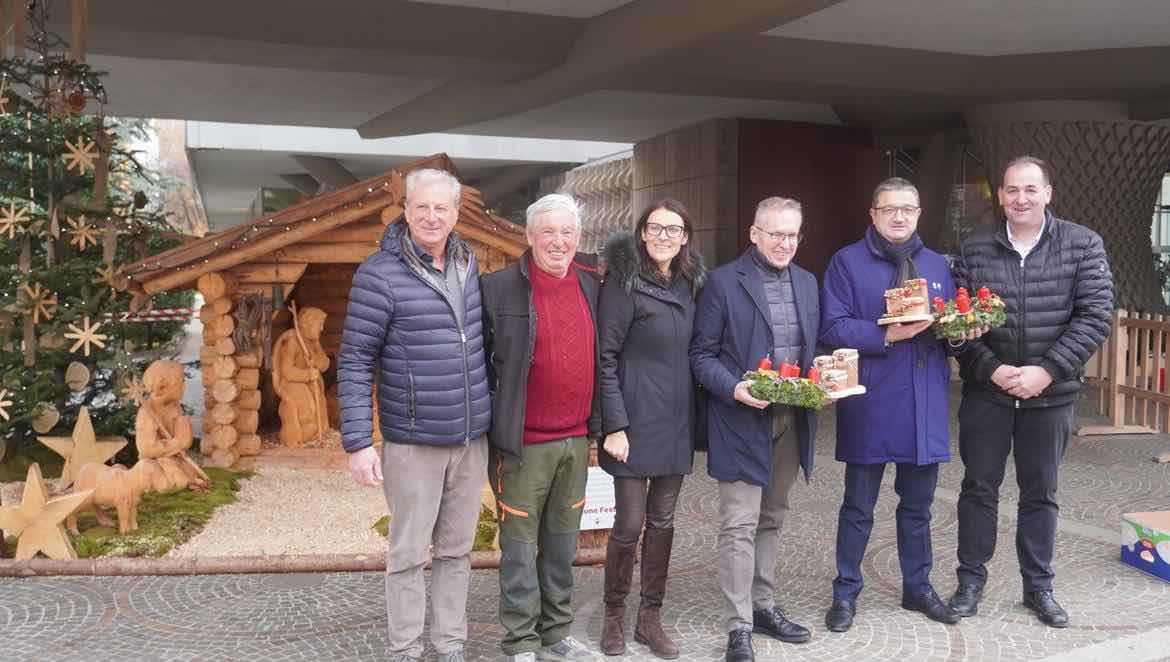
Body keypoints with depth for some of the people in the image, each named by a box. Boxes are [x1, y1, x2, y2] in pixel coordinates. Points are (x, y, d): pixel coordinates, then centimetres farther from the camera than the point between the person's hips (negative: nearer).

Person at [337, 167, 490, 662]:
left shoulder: (469, 265, 6)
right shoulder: (380, 274, -11)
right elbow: (354, 362, -11)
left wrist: (490, 417, 16)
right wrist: (358, 442, -15)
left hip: (471, 439, 5)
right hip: (413, 443, -5)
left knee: (456, 549, 14)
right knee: (409, 554, 5)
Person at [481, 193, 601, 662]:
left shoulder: (590, 288, 8)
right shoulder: (500, 288, -9)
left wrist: (596, 422, 13)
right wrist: (495, 425, -6)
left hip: (576, 438, 5)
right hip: (523, 442, -5)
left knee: (562, 543, 15)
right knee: (520, 544, 5)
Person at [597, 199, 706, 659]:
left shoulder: (688, 283, 8)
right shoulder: (624, 281, -10)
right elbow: (605, 357, -12)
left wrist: (694, 418, 10)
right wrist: (614, 426, -16)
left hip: (677, 422, 6)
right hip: (636, 422, -6)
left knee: (662, 522, 12)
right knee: (630, 525, 1)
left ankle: (650, 618, 26)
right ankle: (613, 616, 22)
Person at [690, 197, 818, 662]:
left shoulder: (806, 282, 12)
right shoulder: (723, 282, -6)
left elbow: (812, 349, 18)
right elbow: (702, 355, -6)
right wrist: (734, 389, -22)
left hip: (791, 421, 6)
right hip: (742, 420, -6)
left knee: (771, 519, 17)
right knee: (739, 526, -3)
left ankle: (763, 606, 30)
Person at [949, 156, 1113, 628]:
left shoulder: (1083, 245, -3)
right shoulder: (974, 250, -2)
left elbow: (1095, 316, -8)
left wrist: (1047, 371, -16)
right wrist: (993, 369, -15)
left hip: (1050, 392, 0)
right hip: (986, 390, 0)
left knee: (1040, 492, 12)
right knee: (979, 487, 9)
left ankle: (1038, 585, 27)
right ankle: (970, 580, 22)